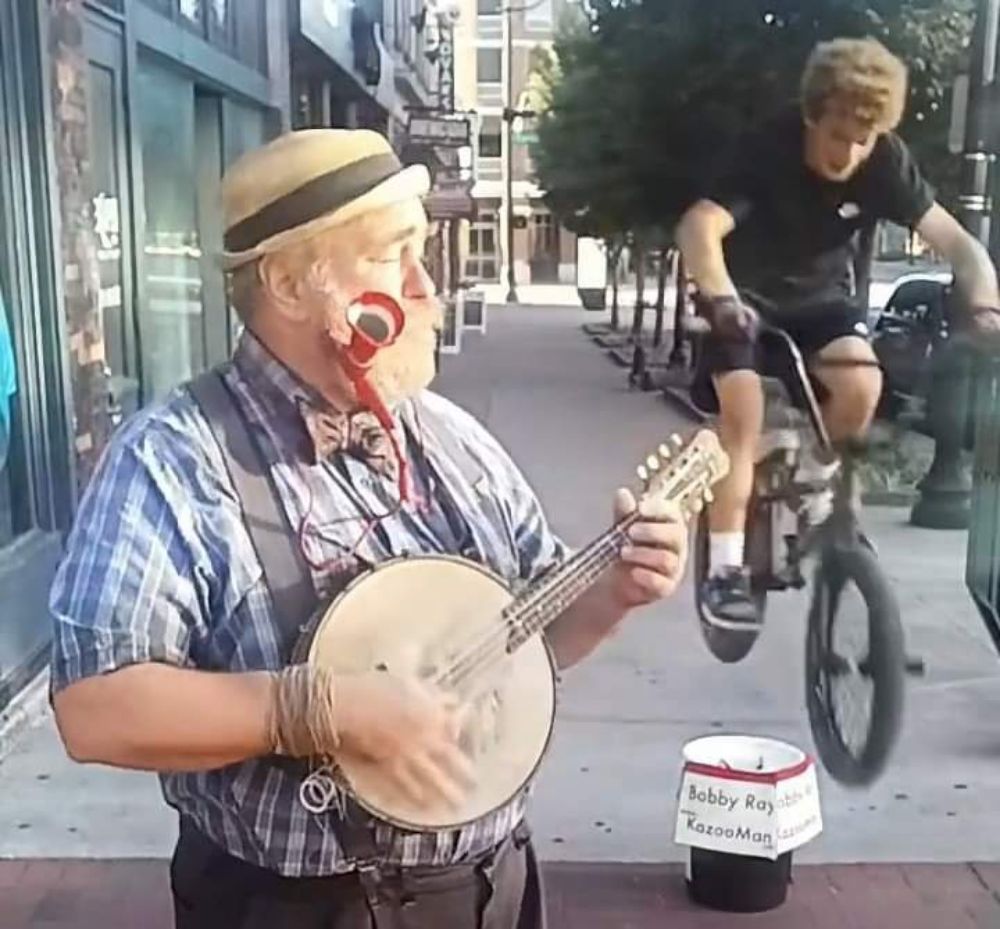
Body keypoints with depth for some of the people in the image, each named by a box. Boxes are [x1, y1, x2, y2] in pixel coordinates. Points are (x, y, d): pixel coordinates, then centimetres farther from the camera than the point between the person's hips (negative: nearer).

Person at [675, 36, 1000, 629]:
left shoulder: (887, 160, -17)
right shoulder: (768, 151, -26)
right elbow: (698, 228, -40)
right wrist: (721, 299, -59)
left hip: (821, 296, 3)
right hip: (748, 296, -2)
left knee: (863, 385, -25)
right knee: (743, 419, -21)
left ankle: (813, 481, 6)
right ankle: (726, 571, -12)